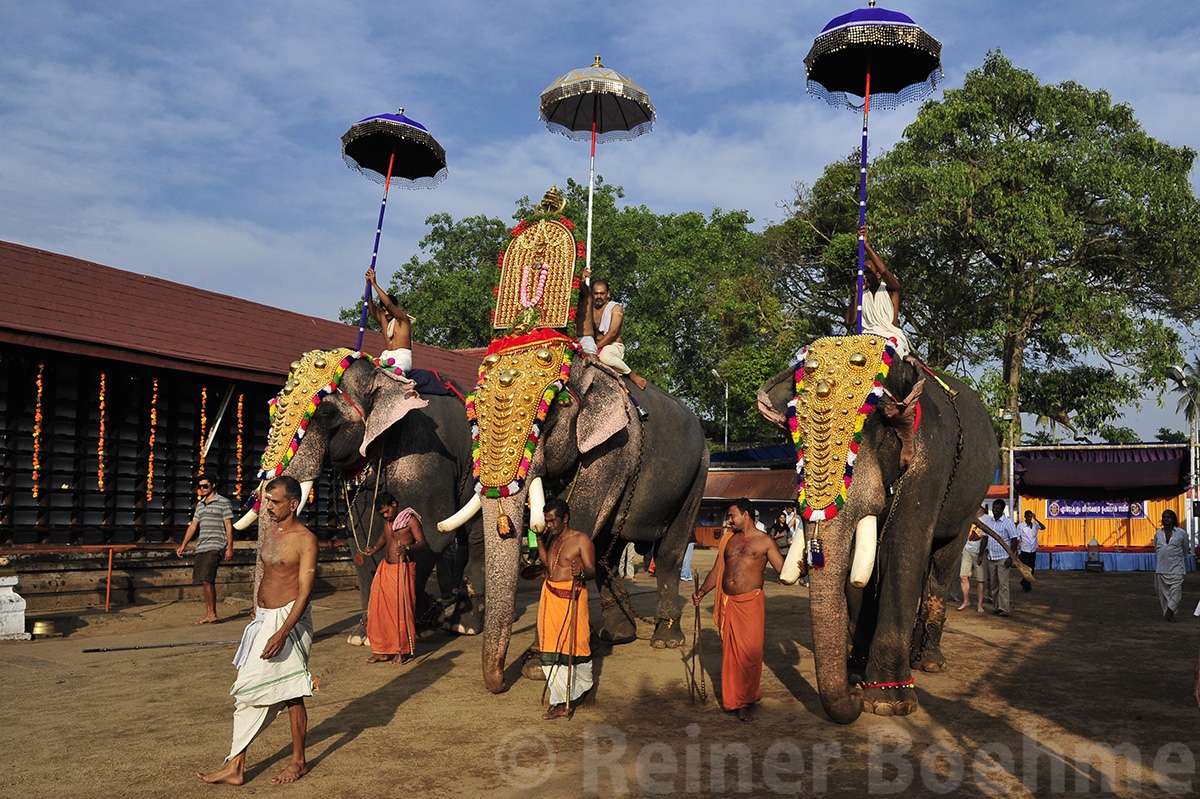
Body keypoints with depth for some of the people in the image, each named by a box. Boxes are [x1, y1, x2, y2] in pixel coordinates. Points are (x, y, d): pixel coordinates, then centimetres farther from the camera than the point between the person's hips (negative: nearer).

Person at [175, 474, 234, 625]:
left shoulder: (223, 503, -2)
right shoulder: (200, 504, 19)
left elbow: (228, 526, -5)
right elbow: (193, 526, 21)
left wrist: (229, 548, -11)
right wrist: (183, 545, 16)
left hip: (215, 546, -7)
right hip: (201, 547, 7)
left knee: (206, 579, -16)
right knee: (204, 581, 5)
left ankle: (212, 614, -9)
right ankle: (208, 614, 9)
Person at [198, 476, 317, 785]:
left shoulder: (305, 539, -15)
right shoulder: (269, 533, 10)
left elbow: (305, 591, -19)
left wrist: (282, 633, -26)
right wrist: (257, 608, 21)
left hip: (288, 620, -8)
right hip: (263, 619, 8)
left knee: (291, 693, 2)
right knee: (249, 688, 8)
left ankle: (298, 762, 18)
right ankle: (235, 766, 15)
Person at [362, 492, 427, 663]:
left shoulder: (410, 519, -8)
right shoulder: (387, 521, 13)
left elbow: (422, 543, -14)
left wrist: (407, 548, -34)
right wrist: (373, 549, 12)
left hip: (403, 569, -7)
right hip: (385, 568, 7)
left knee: (402, 610, -2)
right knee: (379, 609, 5)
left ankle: (403, 650, 10)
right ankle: (382, 650, 14)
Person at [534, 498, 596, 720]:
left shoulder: (581, 540, -6)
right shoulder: (552, 539, 16)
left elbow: (592, 570, -10)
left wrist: (581, 573, -32)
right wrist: (540, 540, 16)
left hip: (572, 598, -6)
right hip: (550, 596, 7)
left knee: (576, 645, 2)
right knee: (552, 648, 3)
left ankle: (585, 690, 26)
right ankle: (561, 701, 9)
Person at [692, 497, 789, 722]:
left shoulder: (765, 541, 2)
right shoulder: (728, 539, 16)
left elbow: (783, 570, -4)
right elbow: (717, 570, 17)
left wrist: (800, 569, -26)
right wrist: (702, 590, 3)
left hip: (750, 602, -4)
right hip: (726, 602, 5)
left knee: (750, 652, -7)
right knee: (729, 651, 8)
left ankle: (744, 700, 5)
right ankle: (730, 696, 21)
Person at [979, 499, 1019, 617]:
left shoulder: (1008, 522, -5)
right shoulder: (988, 521, 11)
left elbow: (1014, 540, -6)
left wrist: (1011, 558, -13)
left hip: (1003, 558, -5)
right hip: (991, 558, 5)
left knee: (1003, 584, -7)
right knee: (993, 584, 7)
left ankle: (1004, 609, -6)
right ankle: (995, 607, 13)